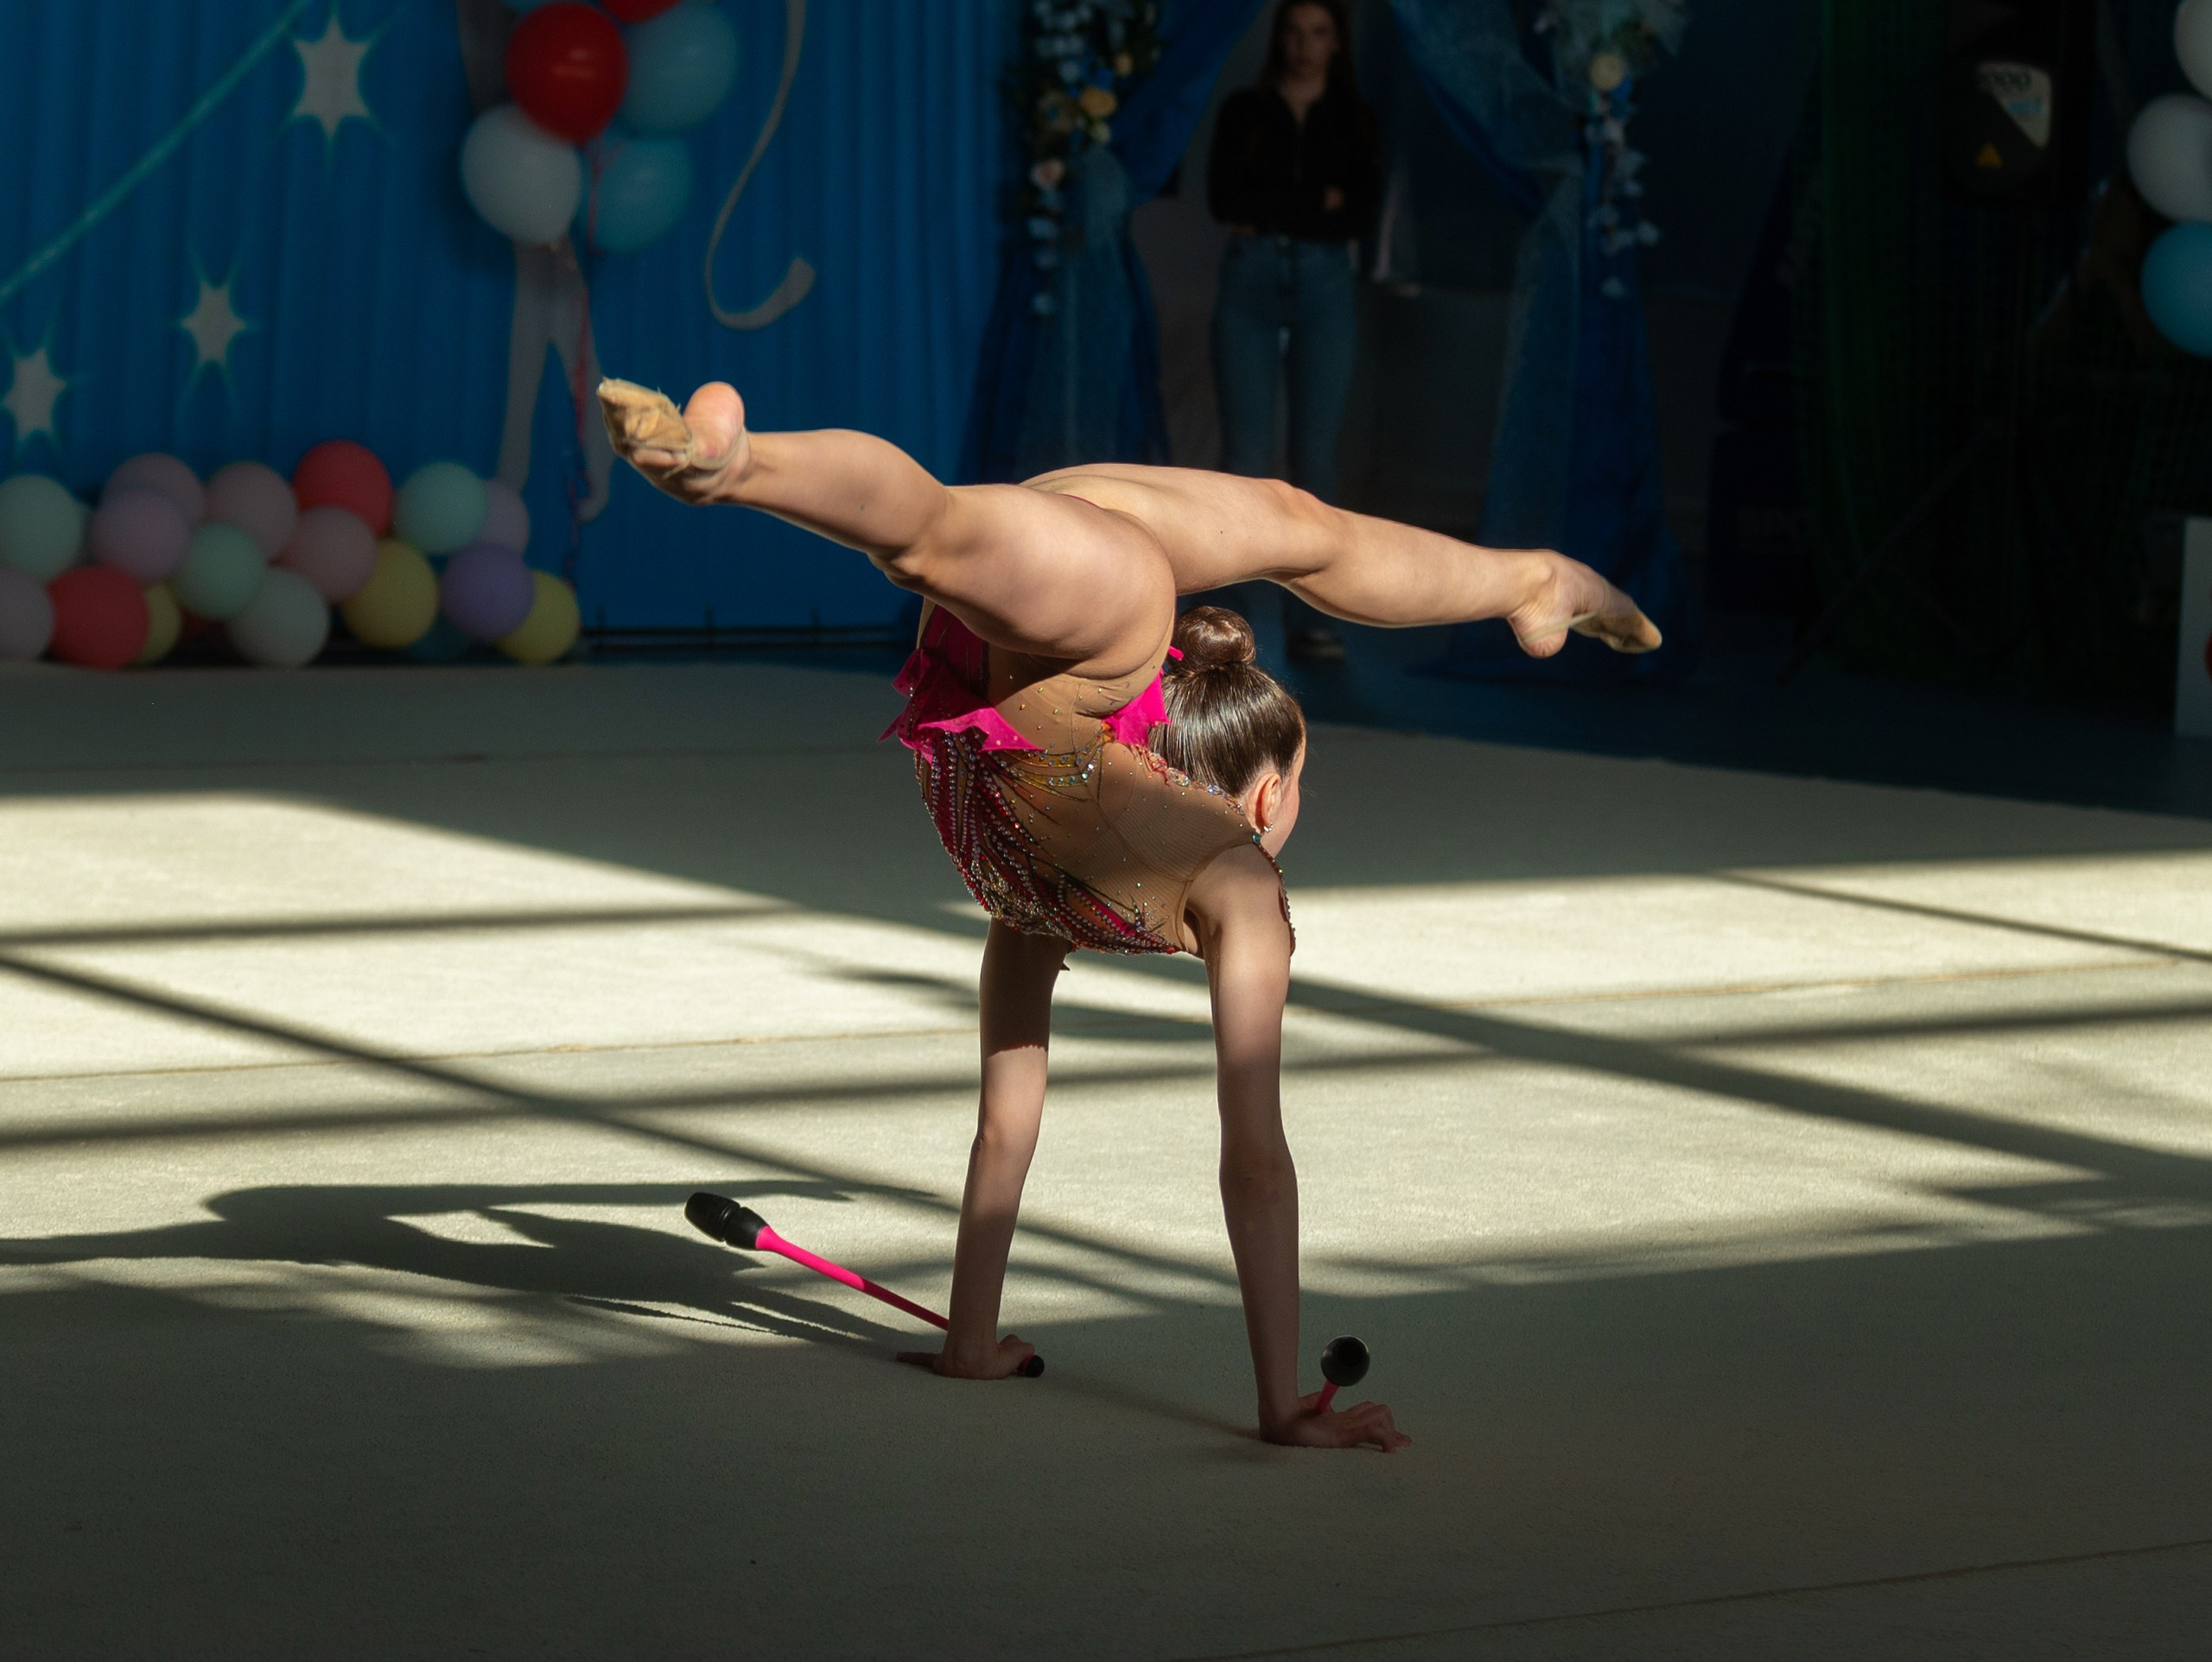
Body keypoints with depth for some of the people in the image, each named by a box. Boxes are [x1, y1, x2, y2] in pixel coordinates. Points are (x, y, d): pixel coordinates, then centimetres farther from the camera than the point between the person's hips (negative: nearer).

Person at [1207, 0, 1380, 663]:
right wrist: (1317, 200, -8)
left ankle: (1308, 619, 0)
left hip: (1324, 286, 1)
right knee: (1246, 457, -7)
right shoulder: (1243, 111, 7)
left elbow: (1358, 217, -2)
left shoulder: (1353, 121, 9)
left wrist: (1269, 213, -9)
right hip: (1249, 284, -1)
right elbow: (1223, 199, -5)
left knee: (1316, 458, -2)